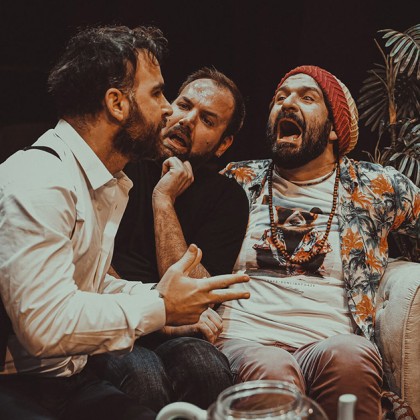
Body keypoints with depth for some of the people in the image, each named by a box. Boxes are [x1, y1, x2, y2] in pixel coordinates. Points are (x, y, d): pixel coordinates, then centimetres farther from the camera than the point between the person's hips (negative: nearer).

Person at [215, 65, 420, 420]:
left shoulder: (377, 187, 15)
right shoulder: (239, 182, 16)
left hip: (335, 342, 1)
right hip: (246, 338, -1)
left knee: (347, 357, -35)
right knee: (274, 373, -36)